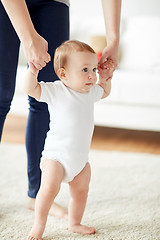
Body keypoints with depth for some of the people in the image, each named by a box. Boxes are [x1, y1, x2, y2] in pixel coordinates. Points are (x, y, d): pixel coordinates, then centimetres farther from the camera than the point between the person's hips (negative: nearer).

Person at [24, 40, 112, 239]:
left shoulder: (91, 91, 6)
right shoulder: (56, 91, -13)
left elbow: (104, 92, 29)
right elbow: (30, 89, -22)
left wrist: (106, 77, 16)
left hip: (81, 156, 6)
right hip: (56, 154, -6)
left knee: (81, 191, 14)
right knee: (50, 188, -18)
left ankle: (74, 223, 36)